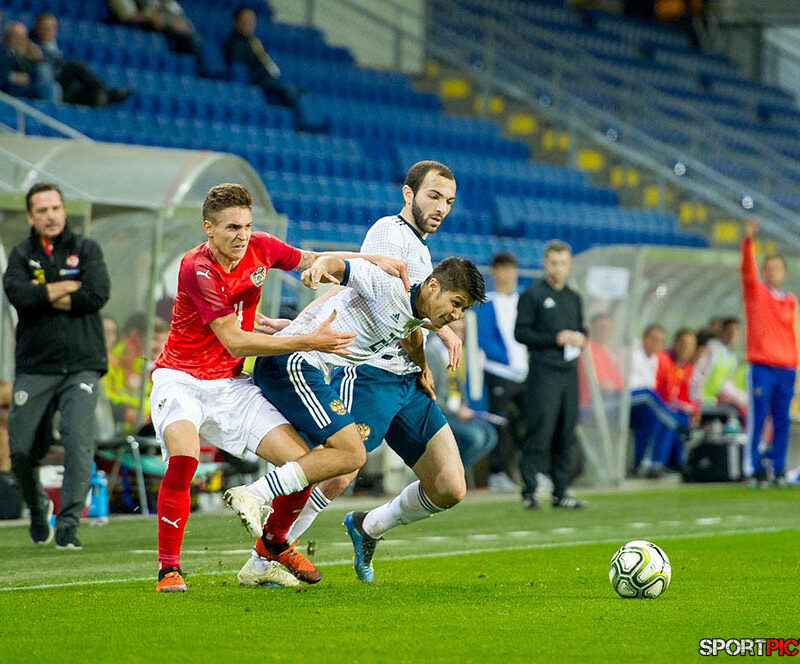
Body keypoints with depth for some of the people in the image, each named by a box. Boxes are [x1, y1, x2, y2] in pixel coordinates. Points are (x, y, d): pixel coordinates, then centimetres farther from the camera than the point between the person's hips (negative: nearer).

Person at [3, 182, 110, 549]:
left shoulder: (86, 249, 7)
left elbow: (97, 295, -10)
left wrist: (45, 297, -7)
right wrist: (69, 287, -7)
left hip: (80, 366, -1)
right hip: (34, 367, 1)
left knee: (78, 442, -17)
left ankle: (68, 525, -13)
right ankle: (38, 510, 28)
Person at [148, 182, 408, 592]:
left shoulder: (261, 248, -4)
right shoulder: (197, 270, -22)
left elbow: (315, 261, 15)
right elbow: (235, 342, -24)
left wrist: (374, 261, 2)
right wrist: (309, 342, -25)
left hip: (231, 385, 6)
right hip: (181, 378, -6)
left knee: (302, 463, -5)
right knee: (183, 460, -34)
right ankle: (169, 568, -23)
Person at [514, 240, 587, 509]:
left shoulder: (574, 298, 19)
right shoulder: (532, 295, -1)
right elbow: (520, 332, -7)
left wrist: (580, 339, 4)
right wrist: (555, 339, -14)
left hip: (569, 371, 6)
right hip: (543, 372, -6)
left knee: (566, 435, 5)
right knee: (540, 433, -11)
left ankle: (560, 492, 10)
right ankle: (529, 492, -7)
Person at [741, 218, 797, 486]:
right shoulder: (756, 291, 5)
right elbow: (747, 269, -11)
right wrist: (748, 240, -24)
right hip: (761, 367, -4)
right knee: (757, 419, -7)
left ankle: (778, 469, 10)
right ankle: (753, 469, -4)